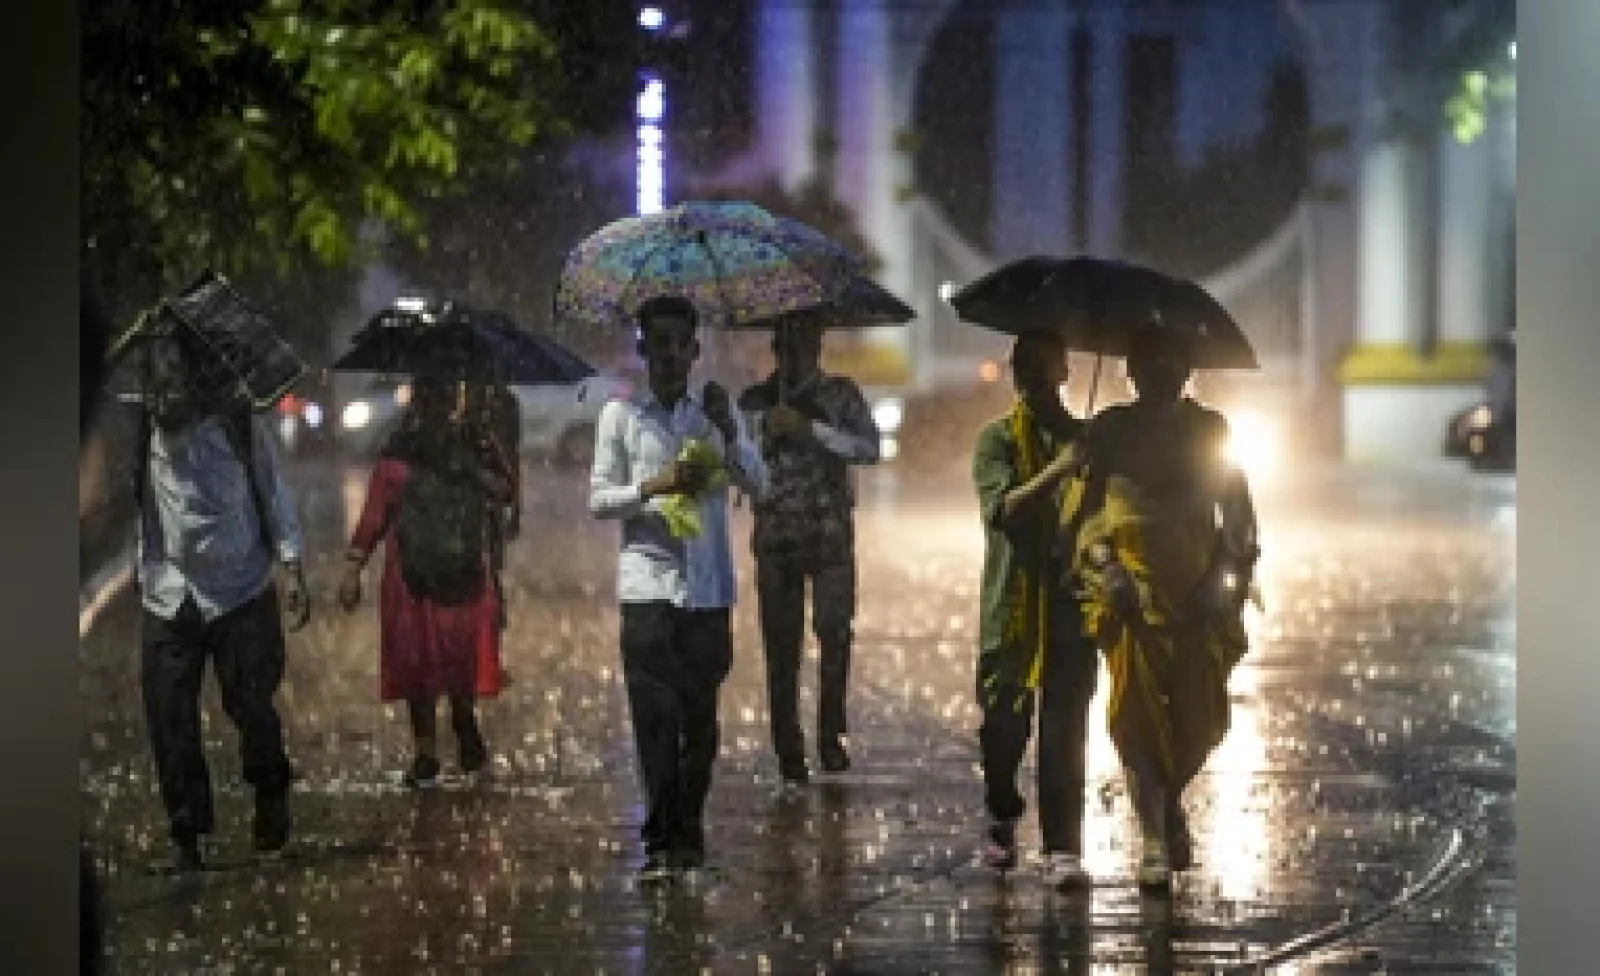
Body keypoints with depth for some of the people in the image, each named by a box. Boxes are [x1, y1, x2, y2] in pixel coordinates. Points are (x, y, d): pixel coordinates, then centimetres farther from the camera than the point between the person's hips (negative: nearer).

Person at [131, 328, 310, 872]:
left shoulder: (238, 427, -6)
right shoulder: (136, 435, -4)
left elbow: (275, 497, 1)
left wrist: (291, 571, -2)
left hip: (243, 593, -1)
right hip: (168, 600, 1)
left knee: (251, 706, 2)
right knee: (170, 722, -2)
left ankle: (270, 798, 31)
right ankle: (186, 837, 10)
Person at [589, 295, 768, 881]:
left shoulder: (716, 413, 13)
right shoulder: (621, 416, 6)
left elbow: (758, 485, 5)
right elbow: (598, 500, 4)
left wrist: (728, 432, -12)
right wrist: (651, 487, -14)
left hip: (708, 589, 2)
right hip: (647, 585, -2)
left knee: (701, 714, 4)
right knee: (655, 714, -10)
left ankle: (686, 835, 14)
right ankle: (663, 842, -10)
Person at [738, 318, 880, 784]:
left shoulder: (841, 394, 5)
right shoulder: (755, 401, 8)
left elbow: (869, 448, -8)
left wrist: (812, 429, -16)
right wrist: (767, 427, -12)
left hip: (832, 532, -1)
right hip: (776, 534, 1)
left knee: (835, 631, -11)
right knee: (782, 646, 0)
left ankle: (831, 736, 4)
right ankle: (789, 750, 7)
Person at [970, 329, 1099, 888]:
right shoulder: (997, 439, 3)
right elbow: (1001, 507, -14)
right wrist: (1056, 473, -27)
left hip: (1071, 605, 1)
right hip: (1011, 605, -1)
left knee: (1065, 730, -6)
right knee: (1003, 723, 5)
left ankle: (1062, 849, -7)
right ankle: (1002, 819, 31)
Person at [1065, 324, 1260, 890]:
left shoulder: (1209, 430, 8)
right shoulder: (1111, 430, 5)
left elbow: (1238, 513, 10)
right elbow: (1086, 508, 4)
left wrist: (1229, 578, -5)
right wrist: (1101, 566, -13)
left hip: (1198, 592, 1)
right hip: (1131, 589, -1)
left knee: (1201, 716, 0)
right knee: (1137, 710, -9)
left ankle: (1169, 801, 30)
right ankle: (1155, 840, -4)